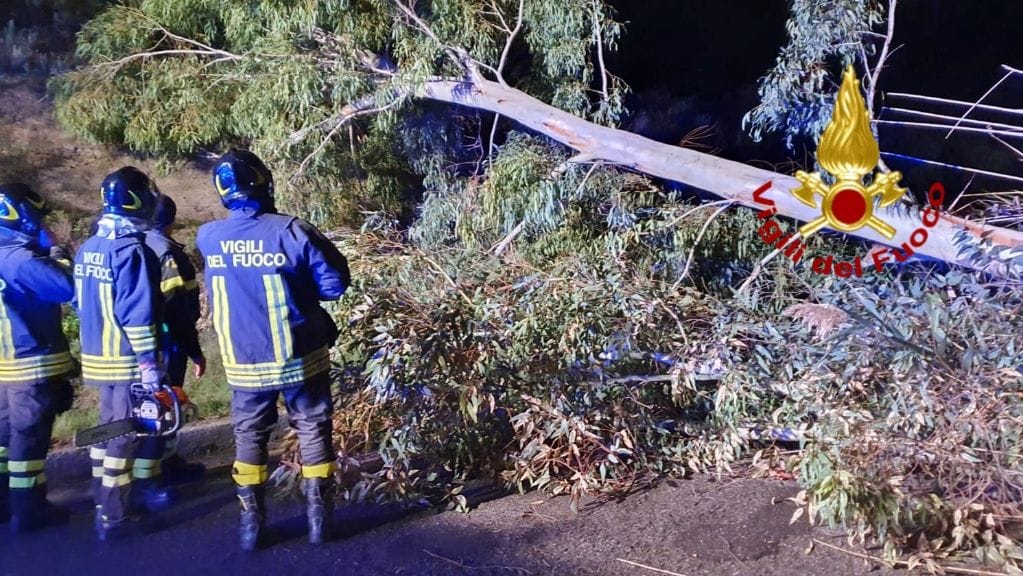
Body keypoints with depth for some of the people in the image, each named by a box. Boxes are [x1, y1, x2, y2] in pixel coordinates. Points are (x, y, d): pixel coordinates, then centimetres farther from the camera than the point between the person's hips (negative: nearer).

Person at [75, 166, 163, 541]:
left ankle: (103, 505, 29)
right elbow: (138, 314, -22)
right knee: (123, 437, 0)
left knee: (107, 428, 19)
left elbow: (82, 304, 16)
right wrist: (150, 364, -19)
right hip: (127, 360, -8)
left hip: (97, 357, 8)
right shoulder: (132, 250, -19)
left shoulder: (87, 248, 9)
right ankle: (114, 518, 6)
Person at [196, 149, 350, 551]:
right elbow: (335, 284, -10)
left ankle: (251, 522, 20)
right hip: (299, 358, -2)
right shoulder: (290, 231, -17)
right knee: (313, 432, 13)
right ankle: (318, 516, 18)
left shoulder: (208, 238, -7)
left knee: (249, 438, 16)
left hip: (244, 364, 3)